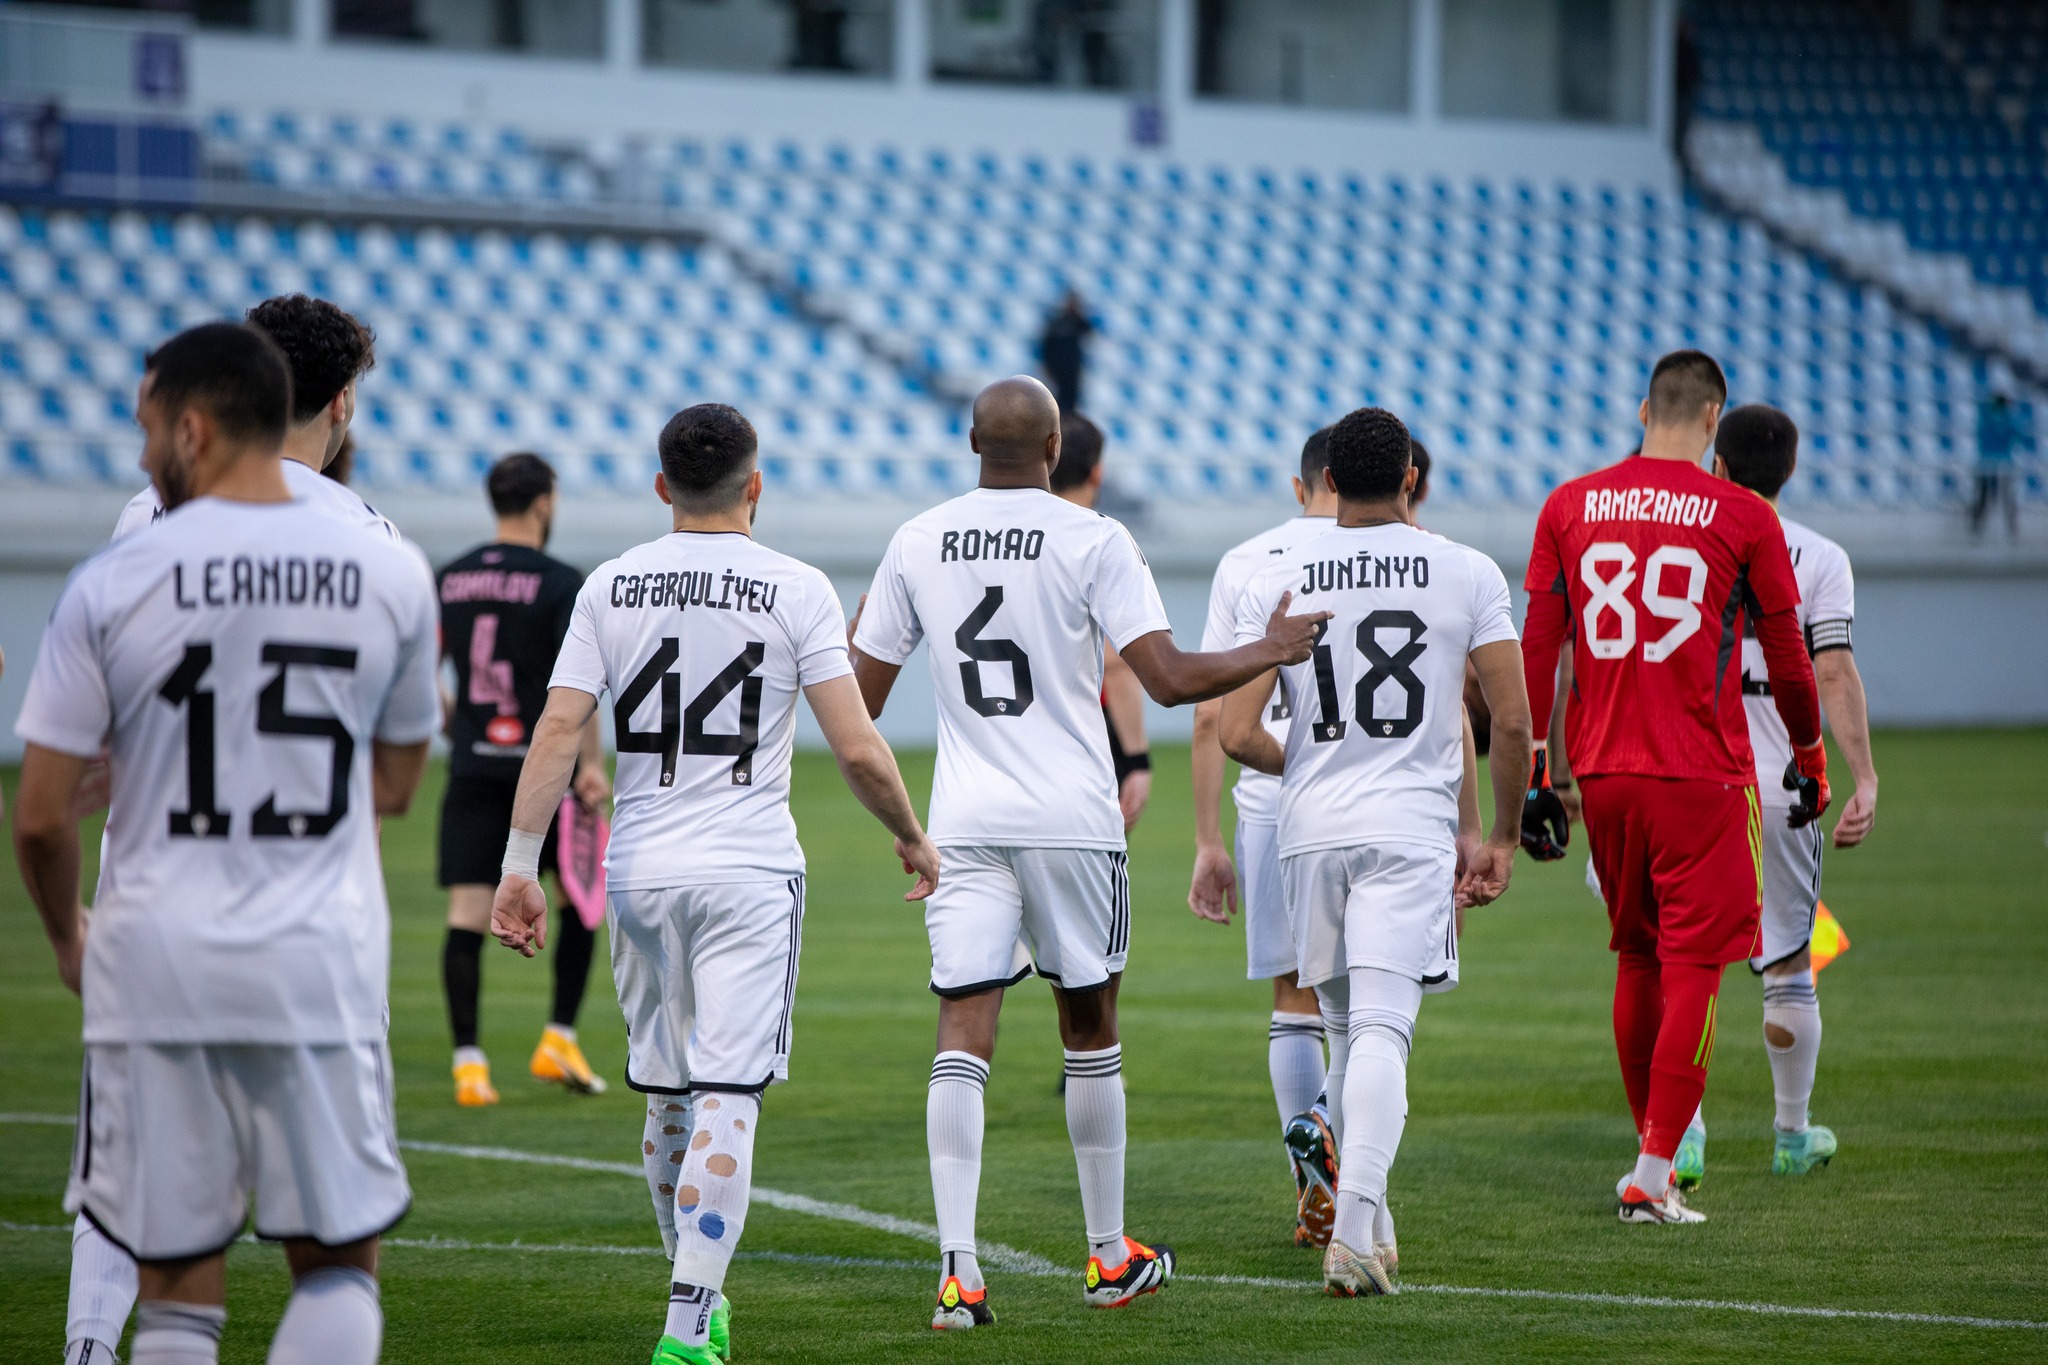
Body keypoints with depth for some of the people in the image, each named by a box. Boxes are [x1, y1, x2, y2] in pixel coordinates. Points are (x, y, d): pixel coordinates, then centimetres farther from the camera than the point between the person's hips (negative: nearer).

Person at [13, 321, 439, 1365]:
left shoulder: (112, 584, -4)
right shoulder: (390, 579, 2)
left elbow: (41, 816, -2)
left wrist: (67, 934, 17)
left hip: (157, 960, -1)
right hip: (324, 961, 1)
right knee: (337, 1261, 9)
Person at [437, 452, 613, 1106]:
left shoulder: (449, 579, 8)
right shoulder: (562, 584, -6)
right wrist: (592, 765, -10)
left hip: (471, 766, 3)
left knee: (467, 915, 0)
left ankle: (468, 1059, -7)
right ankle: (559, 1039, 10)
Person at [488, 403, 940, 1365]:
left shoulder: (611, 585, 4)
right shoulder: (796, 589, -4)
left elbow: (557, 731, -3)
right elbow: (857, 749, -8)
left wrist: (521, 863, -1)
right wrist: (912, 838, 8)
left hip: (639, 874, 3)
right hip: (750, 872, -3)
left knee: (667, 1096, 15)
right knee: (726, 1098, -5)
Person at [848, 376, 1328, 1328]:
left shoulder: (916, 543, 4)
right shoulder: (1092, 540, -6)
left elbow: (862, 700, 8)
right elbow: (1169, 680, -13)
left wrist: (852, 632, 30)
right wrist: (1272, 650, 3)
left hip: (965, 821, 2)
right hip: (1072, 819, -2)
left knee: (963, 1037, -3)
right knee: (1089, 1030, 13)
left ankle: (957, 1271, -16)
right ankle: (1111, 1257, 23)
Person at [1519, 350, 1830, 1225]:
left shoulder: (1569, 507, 5)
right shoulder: (1743, 518, -4)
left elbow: (1537, 648, 6)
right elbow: (1786, 658, 4)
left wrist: (1532, 773, 11)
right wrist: (1810, 757, 19)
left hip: (1602, 770, 4)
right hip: (1702, 775, -4)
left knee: (1637, 959, 17)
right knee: (1692, 965, -1)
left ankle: (1656, 1149, 24)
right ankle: (1654, 1174, -6)